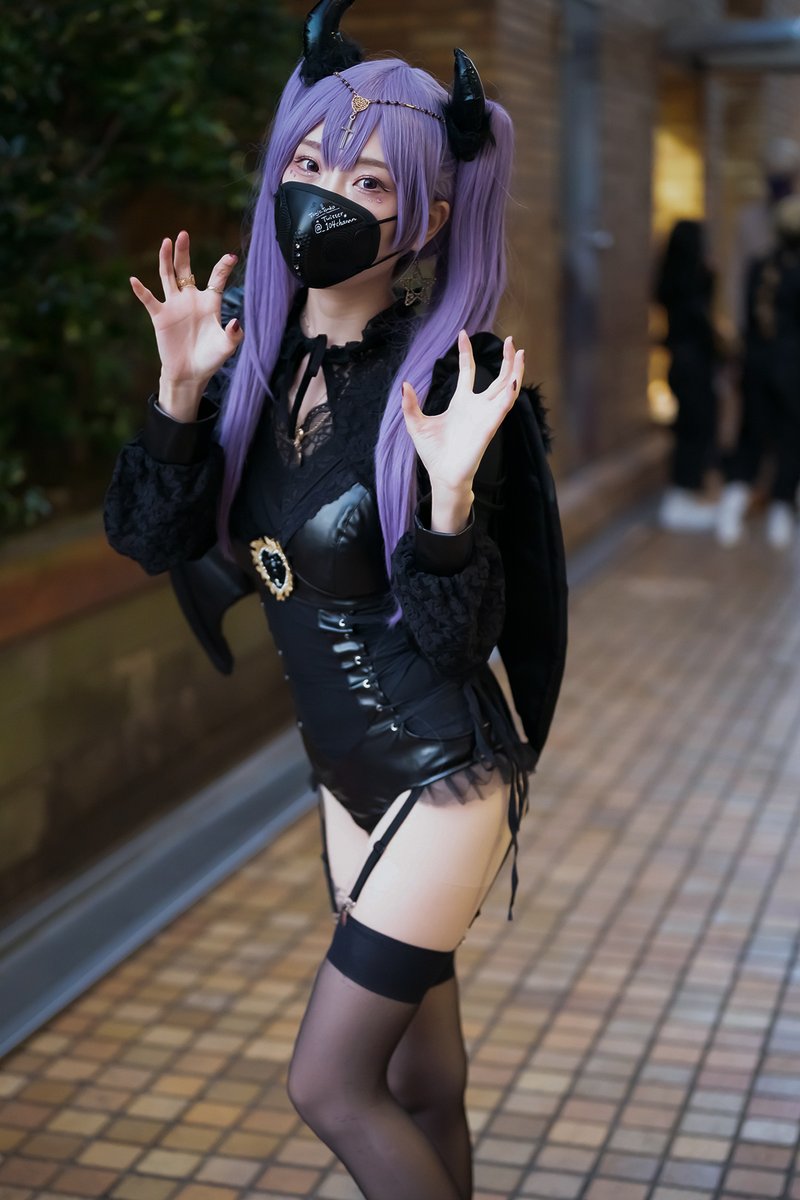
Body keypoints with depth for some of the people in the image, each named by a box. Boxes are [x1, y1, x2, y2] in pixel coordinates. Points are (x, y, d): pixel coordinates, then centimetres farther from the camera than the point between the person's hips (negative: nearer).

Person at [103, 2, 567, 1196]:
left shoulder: (445, 382, -20)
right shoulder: (255, 348, -3)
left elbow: (457, 637, -20)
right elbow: (148, 536, -5)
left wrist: (450, 492, -37)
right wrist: (182, 386, -17)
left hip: (445, 780, -6)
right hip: (350, 774, 6)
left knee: (329, 1084, 1)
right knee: (421, 1086, 19)